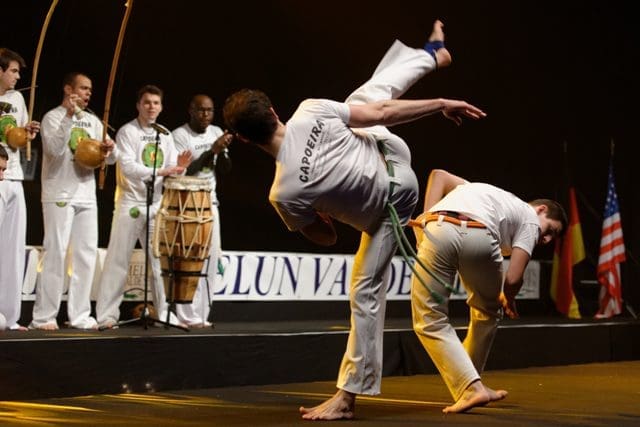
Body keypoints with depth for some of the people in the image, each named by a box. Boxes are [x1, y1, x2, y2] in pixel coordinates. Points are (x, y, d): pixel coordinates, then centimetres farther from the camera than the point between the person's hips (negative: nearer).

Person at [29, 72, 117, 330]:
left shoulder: (93, 122, 15)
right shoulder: (53, 117, -2)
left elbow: (109, 159, 13)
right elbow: (55, 149, -19)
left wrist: (110, 150, -9)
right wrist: (69, 116, -22)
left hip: (87, 196, 6)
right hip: (60, 196, -6)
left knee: (87, 255, 4)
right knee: (56, 254, -8)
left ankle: (80, 315, 9)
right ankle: (43, 317, -4)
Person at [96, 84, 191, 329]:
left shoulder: (164, 135, 13)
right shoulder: (127, 132, -4)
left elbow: (171, 172, 8)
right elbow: (128, 167, -16)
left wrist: (179, 168, -15)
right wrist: (160, 171, -25)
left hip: (157, 203, 5)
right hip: (131, 202, -5)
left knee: (161, 260, 6)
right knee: (118, 260, -5)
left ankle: (165, 314, 12)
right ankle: (107, 315, -4)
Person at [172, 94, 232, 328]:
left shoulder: (216, 132, 7)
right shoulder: (179, 135, -11)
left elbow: (227, 168, 5)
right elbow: (183, 171, -19)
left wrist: (222, 151, -15)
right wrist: (211, 150, -24)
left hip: (210, 202, 6)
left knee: (211, 258, 3)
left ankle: (202, 314, 8)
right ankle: (188, 316, -10)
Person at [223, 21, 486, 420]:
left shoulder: (284, 194, -33)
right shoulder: (311, 111, -27)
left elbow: (326, 237, -15)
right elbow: (380, 111, -17)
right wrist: (441, 103, -5)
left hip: (388, 208, -5)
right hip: (392, 158, 5)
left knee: (366, 294, 1)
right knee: (367, 95, 31)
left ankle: (348, 396, 6)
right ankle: (433, 54, 60)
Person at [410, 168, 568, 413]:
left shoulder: (480, 190, 42)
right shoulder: (530, 220, 25)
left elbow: (438, 174, 26)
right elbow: (512, 280, 12)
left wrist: (427, 216, 16)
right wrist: (508, 300, 33)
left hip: (436, 229, 2)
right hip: (479, 237, -2)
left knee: (430, 321, 12)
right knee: (487, 310, 27)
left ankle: (469, 387, -2)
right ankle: (471, 384, 32)